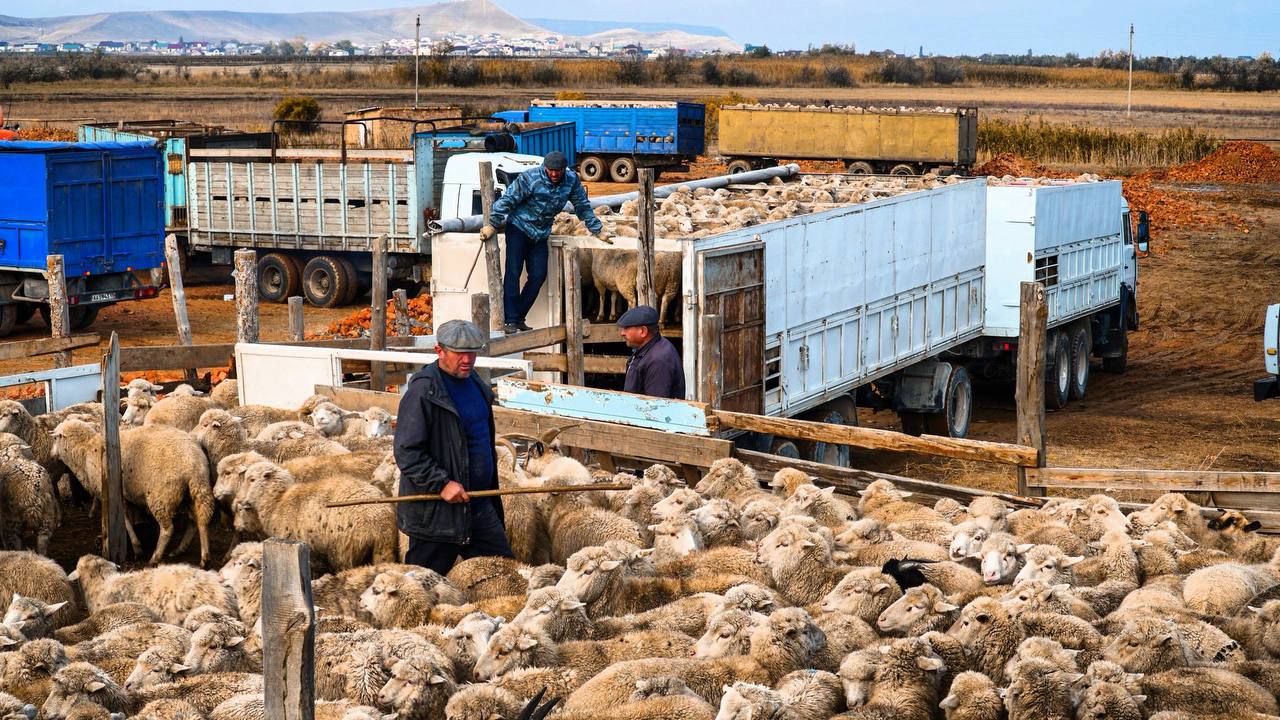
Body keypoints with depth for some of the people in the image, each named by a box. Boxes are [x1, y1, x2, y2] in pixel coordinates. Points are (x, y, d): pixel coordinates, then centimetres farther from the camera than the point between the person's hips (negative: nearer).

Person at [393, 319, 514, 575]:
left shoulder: (476, 385, 12)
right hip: (435, 512, -8)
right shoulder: (423, 393, -16)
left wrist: (492, 492, 22)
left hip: (479, 506, 8)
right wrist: (442, 483, -25)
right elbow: (406, 453, -20)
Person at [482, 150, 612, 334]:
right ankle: (510, 320, -8)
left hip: (541, 234, 5)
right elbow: (507, 200, -16)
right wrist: (492, 225, -18)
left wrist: (598, 230, 10)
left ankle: (519, 317, 10)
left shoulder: (572, 180, -5)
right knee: (513, 273, -9)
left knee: (538, 275, -1)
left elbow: (582, 207, 7)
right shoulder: (530, 178, -20)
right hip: (518, 227, -5)